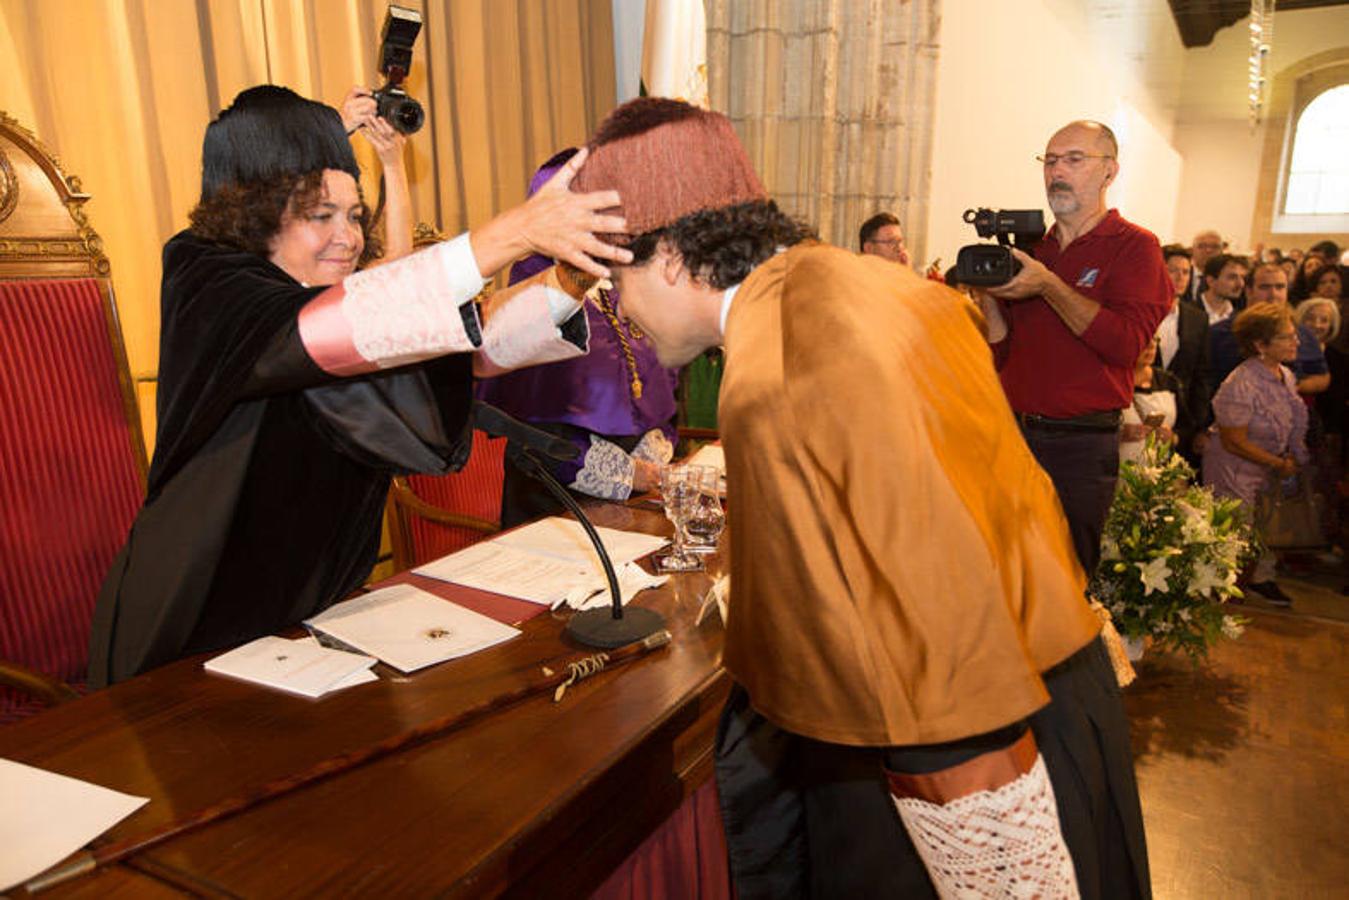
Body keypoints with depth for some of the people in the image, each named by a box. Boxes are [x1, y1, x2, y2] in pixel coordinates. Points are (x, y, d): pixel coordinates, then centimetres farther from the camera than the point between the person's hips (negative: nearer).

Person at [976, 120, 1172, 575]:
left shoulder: (1135, 246, -1)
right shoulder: (1031, 250, 13)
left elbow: (1126, 342, -17)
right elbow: (1003, 353, 11)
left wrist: (1049, 286, -19)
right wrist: (988, 297, -6)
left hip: (1081, 446, -4)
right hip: (1013, 434, 5)